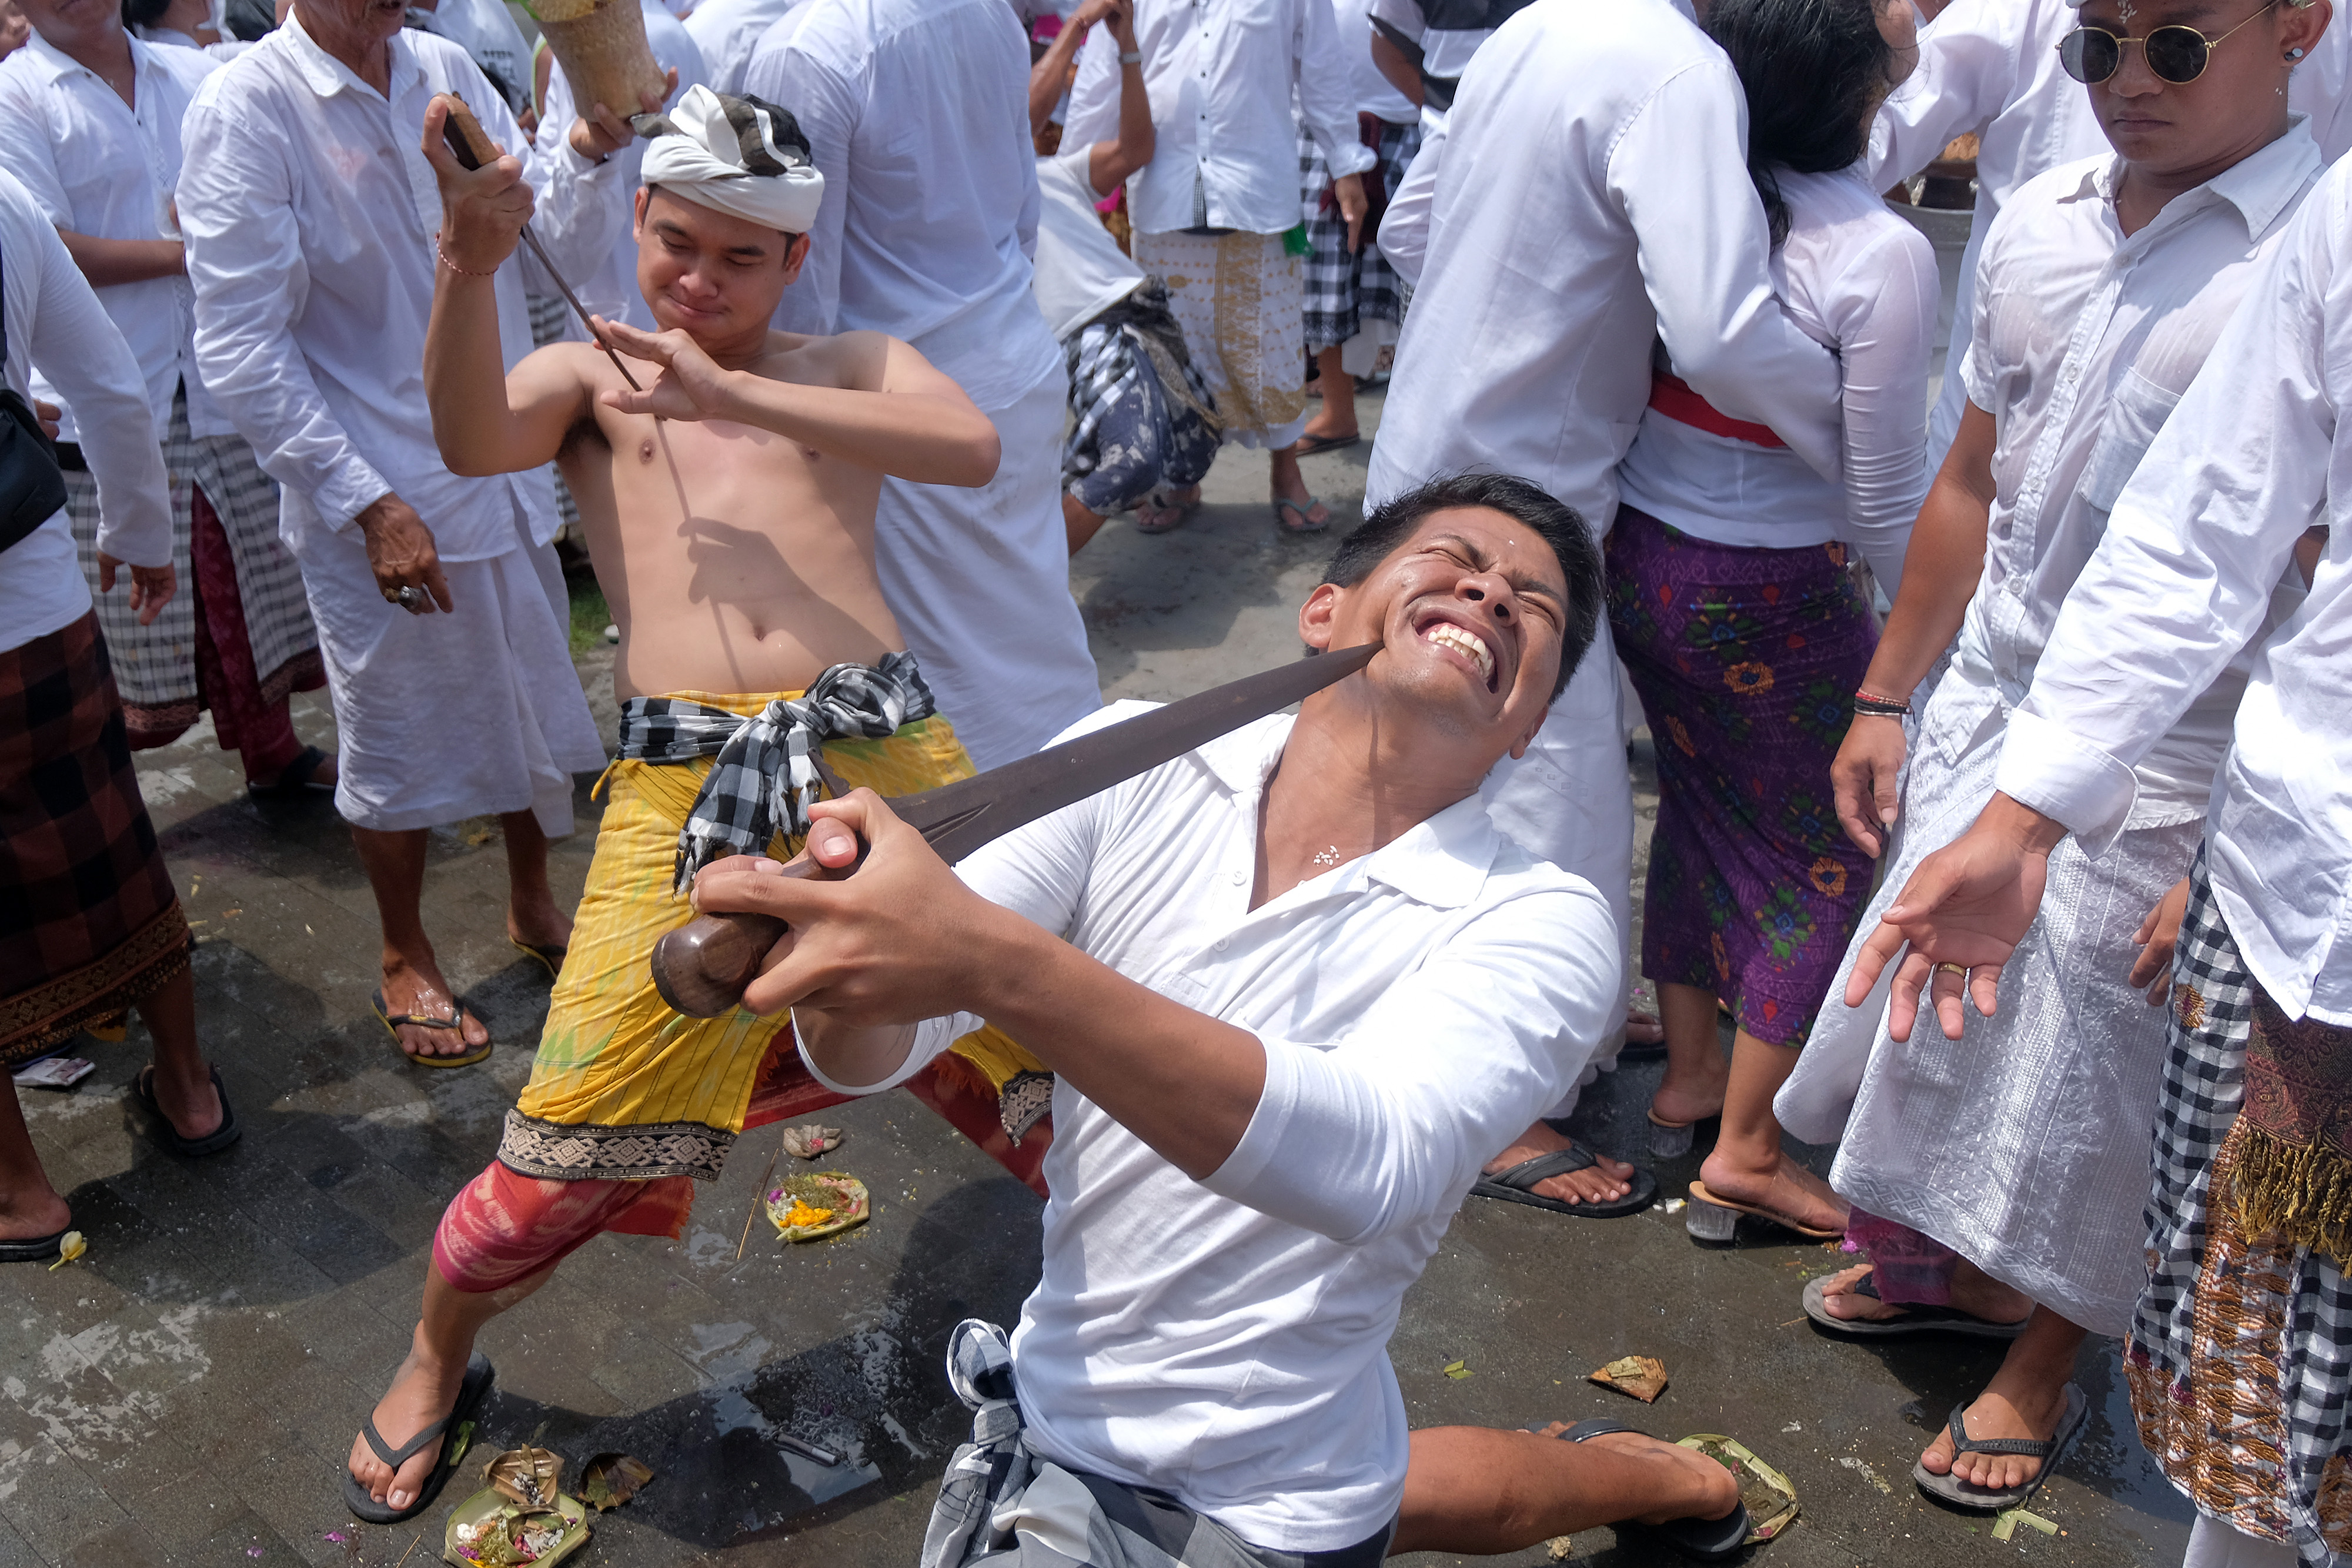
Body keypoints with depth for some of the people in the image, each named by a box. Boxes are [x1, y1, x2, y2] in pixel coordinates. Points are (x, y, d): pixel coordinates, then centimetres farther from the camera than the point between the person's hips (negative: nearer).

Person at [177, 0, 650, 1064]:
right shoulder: (245, 110, -15)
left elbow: (563, 243, 3)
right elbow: (240, 354, -17)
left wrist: (592, 147, -17)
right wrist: (369, 503, -21)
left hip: (505, 469, 6)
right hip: (378, 504, -5)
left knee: (536, 702, 19)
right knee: (398, 741, 10)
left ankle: (533, 905, 43)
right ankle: (406, 962, 33)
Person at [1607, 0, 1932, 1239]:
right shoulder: (1881, 258, -20)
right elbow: (1890, 507, -14)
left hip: (1638, 554, 6)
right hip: (1769, 596, -6)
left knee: (1701, 809, 23)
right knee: (1827, 857, 10)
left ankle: (1691, 1069, 38)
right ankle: (1743, 1152, 16)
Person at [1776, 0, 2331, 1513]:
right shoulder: (2042, 224, 3)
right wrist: (1886, 696, 14)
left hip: (2156, 773, -6)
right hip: (1981, 716, 6)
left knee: (2089, 1080, 11)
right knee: (1926, 1014, 19)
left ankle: (2047, 1357, 37)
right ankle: (1943, 1261, 46)